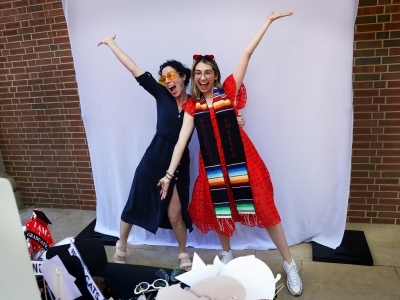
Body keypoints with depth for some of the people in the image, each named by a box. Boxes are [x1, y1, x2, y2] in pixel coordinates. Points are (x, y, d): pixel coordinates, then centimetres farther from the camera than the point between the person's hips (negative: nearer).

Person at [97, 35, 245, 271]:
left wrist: (234, 122, -17)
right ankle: (121, 247, 38)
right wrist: (111, 43, 4)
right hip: (155, 158, 1)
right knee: (135, 204, 12)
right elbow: (134, 69, 0)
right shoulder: (162, 95, -3)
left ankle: (184, 255, 31)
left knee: (175, 214, 3)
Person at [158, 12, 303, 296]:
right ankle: (227, 254, 42)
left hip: (240, 158, -2)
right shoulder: (192, 105, 6)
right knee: (219, 209, 16)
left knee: (263, 207, 3)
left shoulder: (229, 91, 1)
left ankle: (290, 264, 18)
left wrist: (268, 21, 1)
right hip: (212, 164, 3)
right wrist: (169, 173, -3)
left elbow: (247, 54, 0)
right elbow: (182, 139, 1)